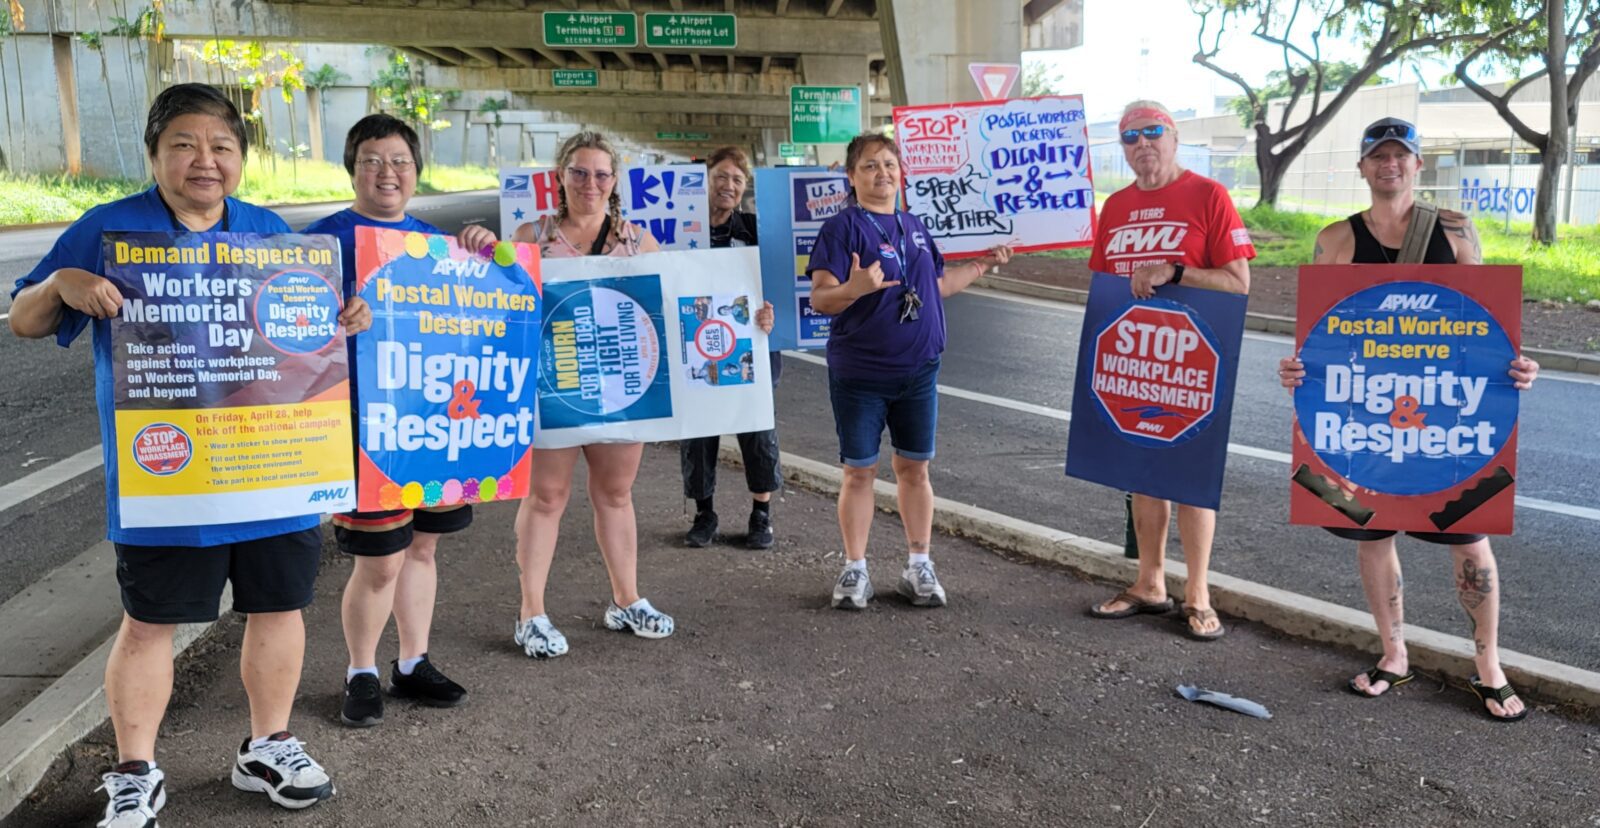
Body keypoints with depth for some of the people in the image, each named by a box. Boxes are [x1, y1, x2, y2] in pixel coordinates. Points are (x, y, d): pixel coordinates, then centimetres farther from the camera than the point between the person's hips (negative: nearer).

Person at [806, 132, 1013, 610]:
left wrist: (982, 266, 18)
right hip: (859, 374, -5)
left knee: (914, 467, 11)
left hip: (919, 370, 5)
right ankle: (855, 570, 17)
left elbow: (935, 286, 20)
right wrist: (856, 287, -36)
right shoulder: (842, 228, -9)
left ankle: (919, 567, 21)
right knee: (859, 472, 4)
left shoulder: (915, 227, 10)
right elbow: (821, 299, -17)